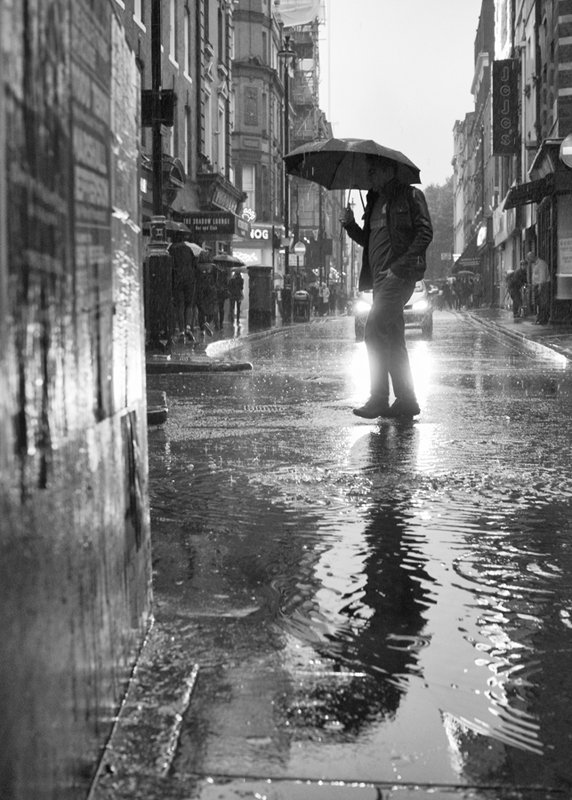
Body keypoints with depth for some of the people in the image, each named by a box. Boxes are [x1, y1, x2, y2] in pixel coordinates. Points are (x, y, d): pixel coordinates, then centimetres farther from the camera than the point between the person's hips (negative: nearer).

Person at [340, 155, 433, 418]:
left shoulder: (410, 195, -1)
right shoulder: (375, 201, 22)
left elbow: (425, 232, -10)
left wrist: (399, 265, -18)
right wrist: (350, 225, 5)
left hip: (399, 274, -9)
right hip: (381, 277, 9)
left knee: (375, 330, -17)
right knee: (392, 339, 8)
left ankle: (379, 399, -14)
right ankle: (406, 400, 13)